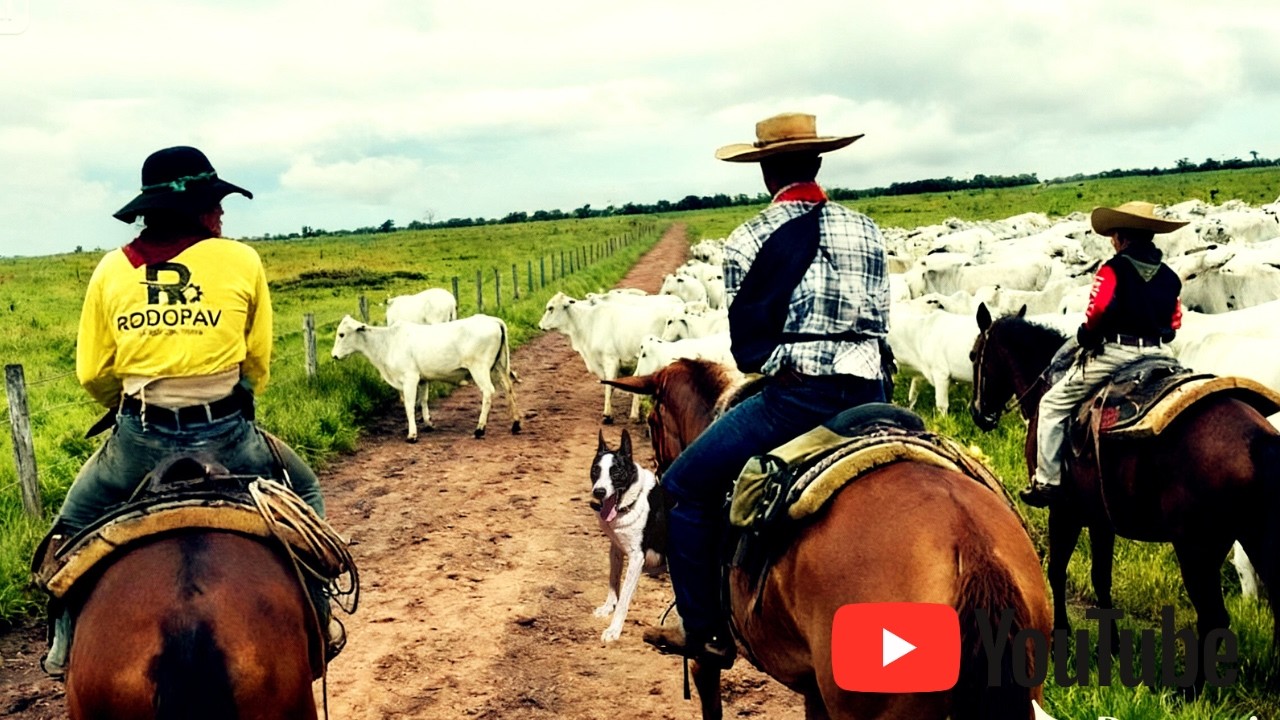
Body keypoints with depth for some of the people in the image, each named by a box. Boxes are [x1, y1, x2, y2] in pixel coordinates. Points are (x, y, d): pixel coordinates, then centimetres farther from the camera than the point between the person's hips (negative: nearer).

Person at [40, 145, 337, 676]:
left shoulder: (112, 269, 3)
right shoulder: (242, 261, -1)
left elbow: (92, 374, 6)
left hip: (137, 440, 1)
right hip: (226, 437, -1)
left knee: (76, 520, 30)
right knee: (302, 493, 27)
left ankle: (66, 645, 27)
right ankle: (315, 623, 25)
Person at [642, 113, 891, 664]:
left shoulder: (747, 241, -1)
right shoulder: (867, 231, 10)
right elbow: (879, 322, 12)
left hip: (792, 397, -5)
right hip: (868, 396, 5)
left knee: (686, 488, 12)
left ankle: (705, 633, 12)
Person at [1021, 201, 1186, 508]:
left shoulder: (1114, 269, -8)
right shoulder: (1170, 277, 11)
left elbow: (1097, 311, -17)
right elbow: (1175, 321, 16)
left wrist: (1085, 336, 0)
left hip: (1115, 352, -6)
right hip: (1159, 354, 6)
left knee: (1053, 405, 6)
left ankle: (1048, 481, 1)